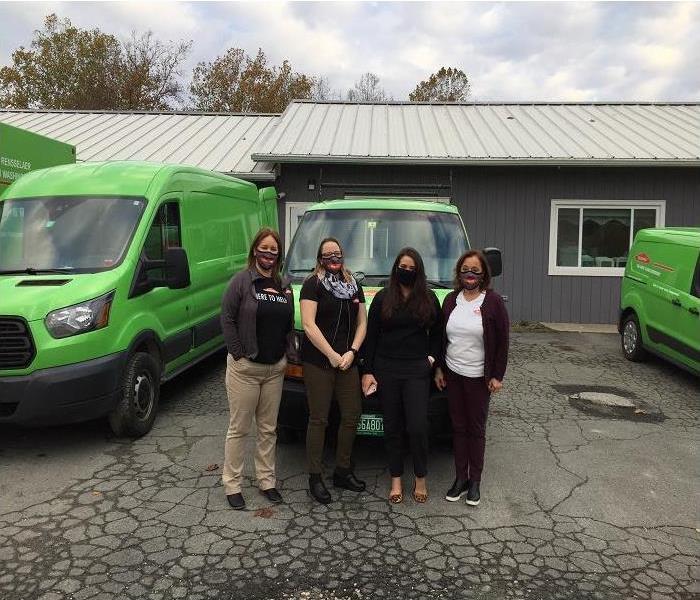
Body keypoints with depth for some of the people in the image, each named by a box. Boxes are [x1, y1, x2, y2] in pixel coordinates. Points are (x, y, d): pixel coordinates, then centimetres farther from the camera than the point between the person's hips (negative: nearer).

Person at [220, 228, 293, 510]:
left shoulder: (284, 286, 9)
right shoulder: (242, 281, -7)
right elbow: (227, 319, -9)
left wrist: (284, 354, 4)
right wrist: (238, 353, -13)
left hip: (275, 368, 5)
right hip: (245, 368, -5)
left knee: (268, 428, 13)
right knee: (239, 429, 4)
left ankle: (266, 480, 26)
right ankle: (232, 484, 17)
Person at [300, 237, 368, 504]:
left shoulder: (354, 286, 14)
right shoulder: (313, 284, -4)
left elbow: (362, 322, 12)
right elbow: (308, 325, -13)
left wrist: (351, 352, -4)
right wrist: (332, 356, -13)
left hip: (347, 362, 6)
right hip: (318, 362, -6)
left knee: (351, 416, 10)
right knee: (319, 419, 1)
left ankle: (343, 471, 26)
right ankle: (315, 477, 13)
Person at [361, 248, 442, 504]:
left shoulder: (429, 299, 6)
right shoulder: (382, 298, 4)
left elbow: (437, 333, 14)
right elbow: (371, 336, 3)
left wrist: (432, 357, -2)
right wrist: (367, 371, -1)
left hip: (417, 370, 0)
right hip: (386, 370, 1)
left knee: (417, 427, -6)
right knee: (392, 427, 8)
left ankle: (420, 479, 15)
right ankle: (396, 480, 21)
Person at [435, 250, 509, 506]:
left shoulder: (493, 302, -8)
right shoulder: (451, 300, 5)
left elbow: (502, 341, -7)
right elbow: (441, 337, 10)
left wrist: (497, 376, -8)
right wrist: (439, 368, 7)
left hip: (478, 377, -4)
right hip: (452, 374, 4)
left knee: (476, 428, 6)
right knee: (458, 427, 11)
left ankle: (475, 480, 18)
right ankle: (461, 477, 21)